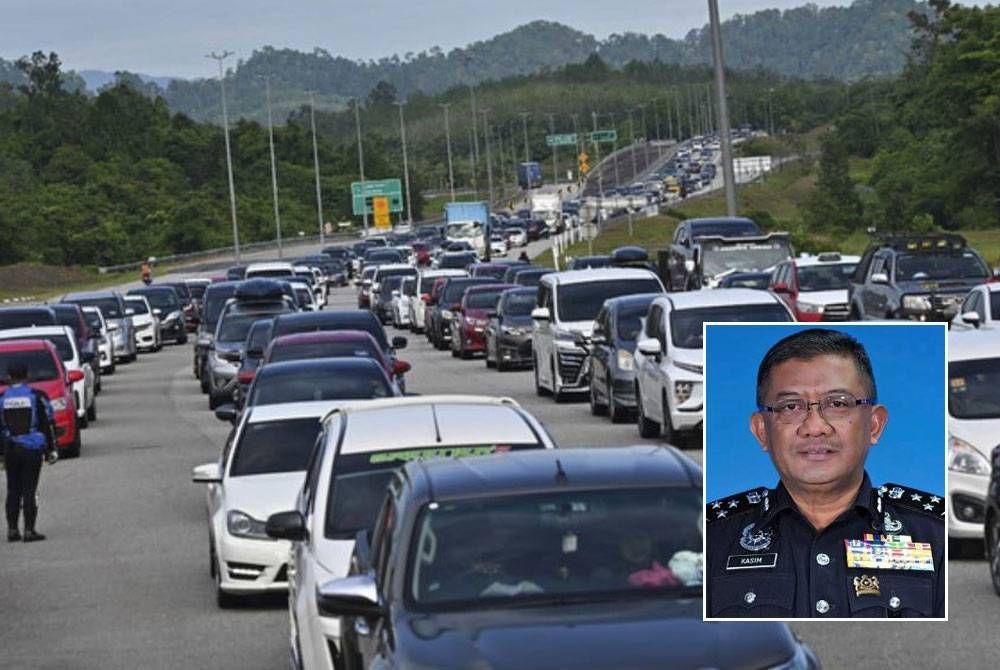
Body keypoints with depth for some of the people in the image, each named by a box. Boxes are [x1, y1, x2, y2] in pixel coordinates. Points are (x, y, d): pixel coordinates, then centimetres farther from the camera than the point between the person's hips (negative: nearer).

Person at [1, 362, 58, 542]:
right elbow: (48, 424, -2)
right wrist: (52, 449, 4)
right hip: (32, 450, -2)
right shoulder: (37, 396, -3)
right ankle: (29, 530, -3)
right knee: (29, 490, -1)